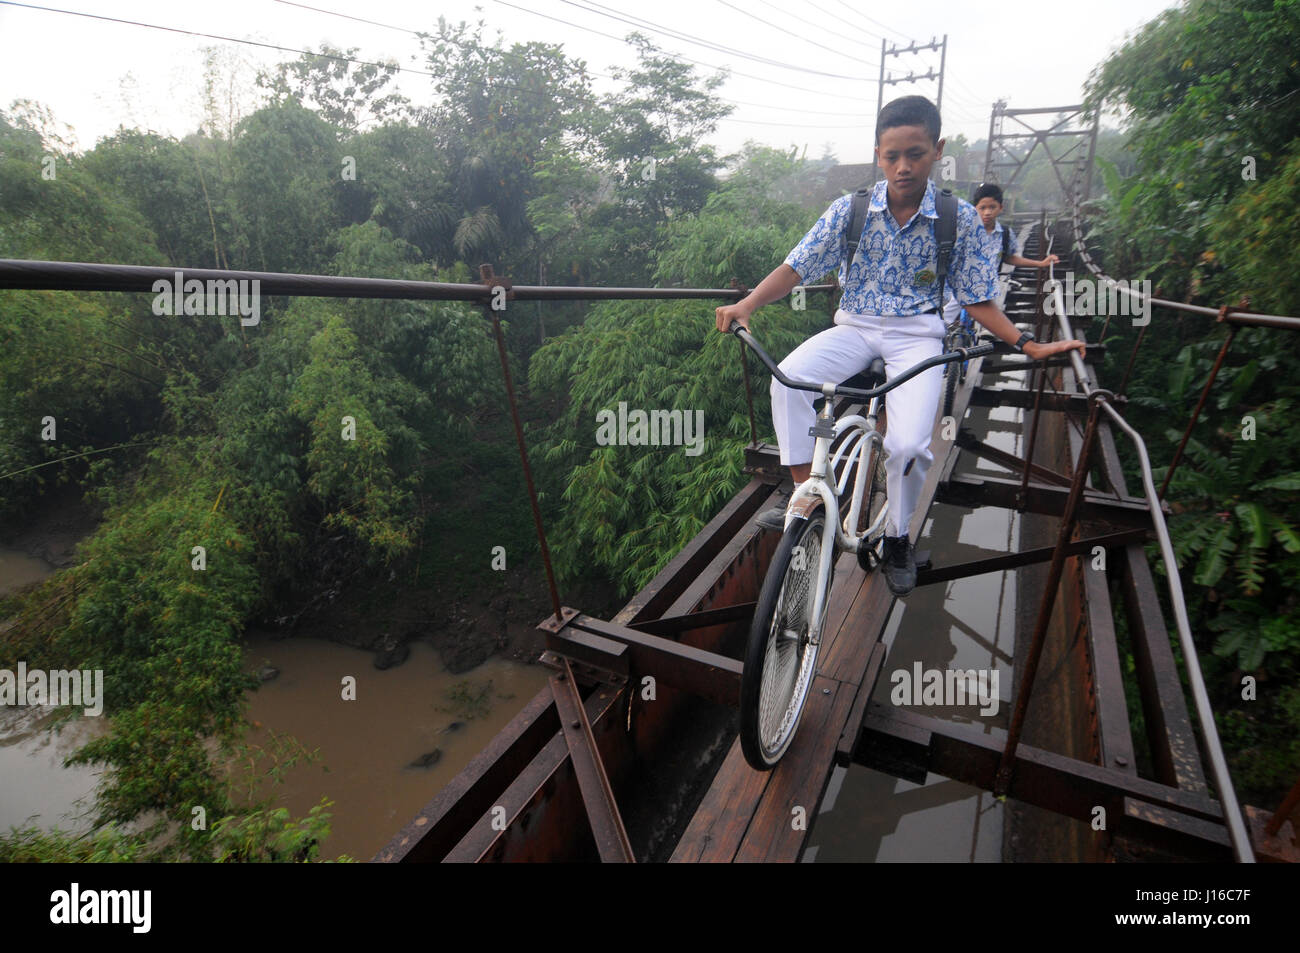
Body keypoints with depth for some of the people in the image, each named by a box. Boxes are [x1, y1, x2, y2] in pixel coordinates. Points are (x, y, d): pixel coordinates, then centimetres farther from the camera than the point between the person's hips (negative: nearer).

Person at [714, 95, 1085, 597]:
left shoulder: (959, 219, -2)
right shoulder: (849, 210, -2)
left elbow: (977, 299, 2)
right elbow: (796, 267, -5)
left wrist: (1028, 344, -10)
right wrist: (747, 304, -22)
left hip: (916, 333, -1)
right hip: (855, 325, 2)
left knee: (909, 445, -23)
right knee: (787, 379, -29)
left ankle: (897, 539, 6)